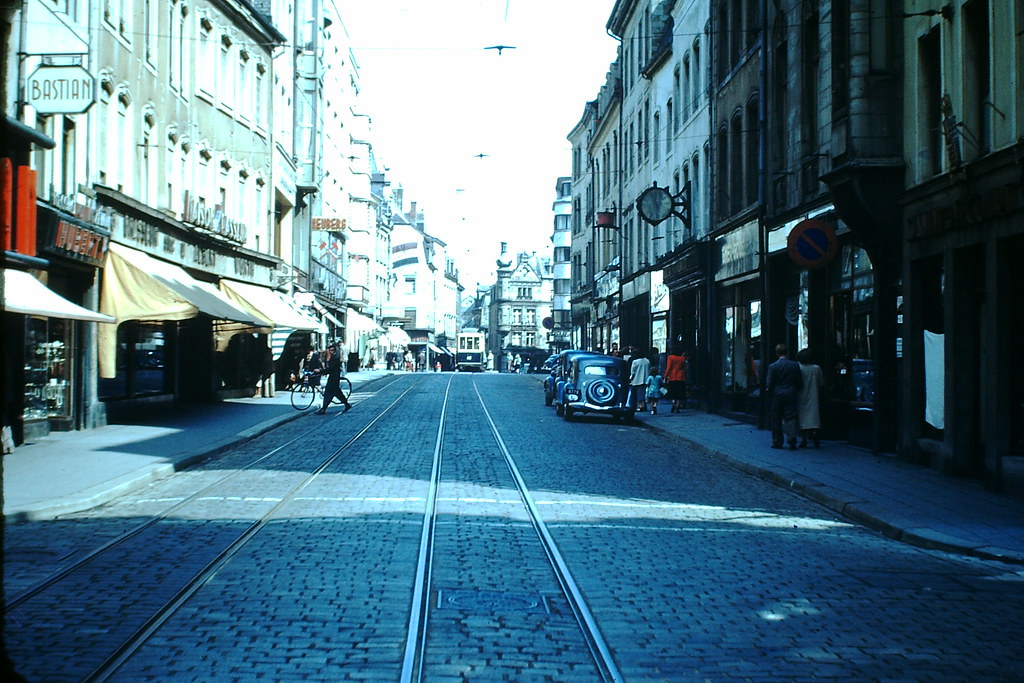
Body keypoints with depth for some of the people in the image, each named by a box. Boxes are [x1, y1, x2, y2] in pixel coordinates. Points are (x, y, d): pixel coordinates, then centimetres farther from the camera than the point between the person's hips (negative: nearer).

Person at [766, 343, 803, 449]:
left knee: (776, 419, 8)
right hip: (791, 395, 1)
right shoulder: (795, 365, -3)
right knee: (790, 418, 3)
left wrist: (769, 392, 12)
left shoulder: (772, 366, -7)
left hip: (777, 396, -1)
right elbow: (800, 382, 1)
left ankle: (777, 442, 9)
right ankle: (792, 439, -10)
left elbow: (770, 384, -6)